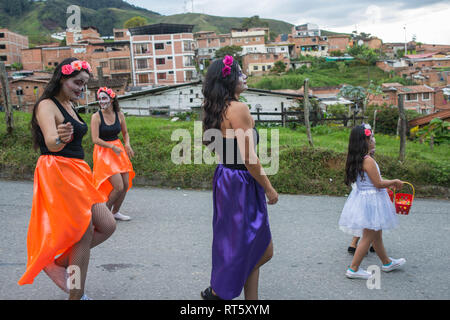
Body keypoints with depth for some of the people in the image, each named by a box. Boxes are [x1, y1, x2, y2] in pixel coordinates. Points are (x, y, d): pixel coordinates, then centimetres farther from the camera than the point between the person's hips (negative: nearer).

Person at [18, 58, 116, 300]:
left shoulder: (68, 106, 16)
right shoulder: (47, 105, -11)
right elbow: (51, 143, -29)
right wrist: (59, 139, -49)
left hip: (76, 172, 9)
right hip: (58, 173, -9)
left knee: (107, 226, 4)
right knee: (85, 234, -7)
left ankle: (60, 262, 19)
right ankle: (76, 295, 7)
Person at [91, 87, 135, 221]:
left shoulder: (119, 115, 3)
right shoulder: (96, 117, -10)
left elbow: (125, 133, 14)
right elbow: (95, 139, -15)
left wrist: (127, 144, -5)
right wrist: (112, 147, -22)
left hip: (118, 150, 5)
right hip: (103, 152, -5)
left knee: (126, 184, 5)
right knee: (119, 187, -12)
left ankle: (115, 212, 25)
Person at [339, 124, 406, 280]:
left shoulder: (356, 160, 5)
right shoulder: (368, 160, -22)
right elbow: (378, 183, -19)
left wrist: (390, 183, 20)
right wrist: (395, 182, -3)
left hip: (362, 197, 9)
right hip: (370, 201, -9)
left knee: (377, 234, 22)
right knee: (368, 237, 1)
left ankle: (387, 263, 39)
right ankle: (353, 269, 9)